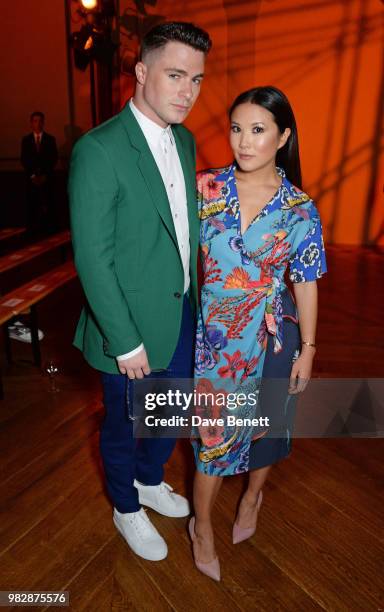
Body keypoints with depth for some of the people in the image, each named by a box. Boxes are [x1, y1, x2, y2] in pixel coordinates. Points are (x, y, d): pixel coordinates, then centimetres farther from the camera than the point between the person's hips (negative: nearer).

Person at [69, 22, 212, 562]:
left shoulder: (185, 141, 4)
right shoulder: (98, 150, -20)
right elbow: (92, 259, -20)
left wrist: (194, 294, 8)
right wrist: (126, 342, -17)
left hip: (182, 314, 7)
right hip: (131, 324, -7)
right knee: (123, 424, 17)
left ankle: (150, 481, 54)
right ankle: (126, 508, 47)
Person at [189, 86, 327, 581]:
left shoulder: (299, 210, -7)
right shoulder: (205, 189, -7)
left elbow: (305, 283, -2)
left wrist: (307, 349, 1)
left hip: (272, 334, 1)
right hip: (215, 332, 0)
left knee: (265, 424, 18)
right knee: (214, 428, 9)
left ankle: (252, 495, 50)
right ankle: (202, 524, 34)